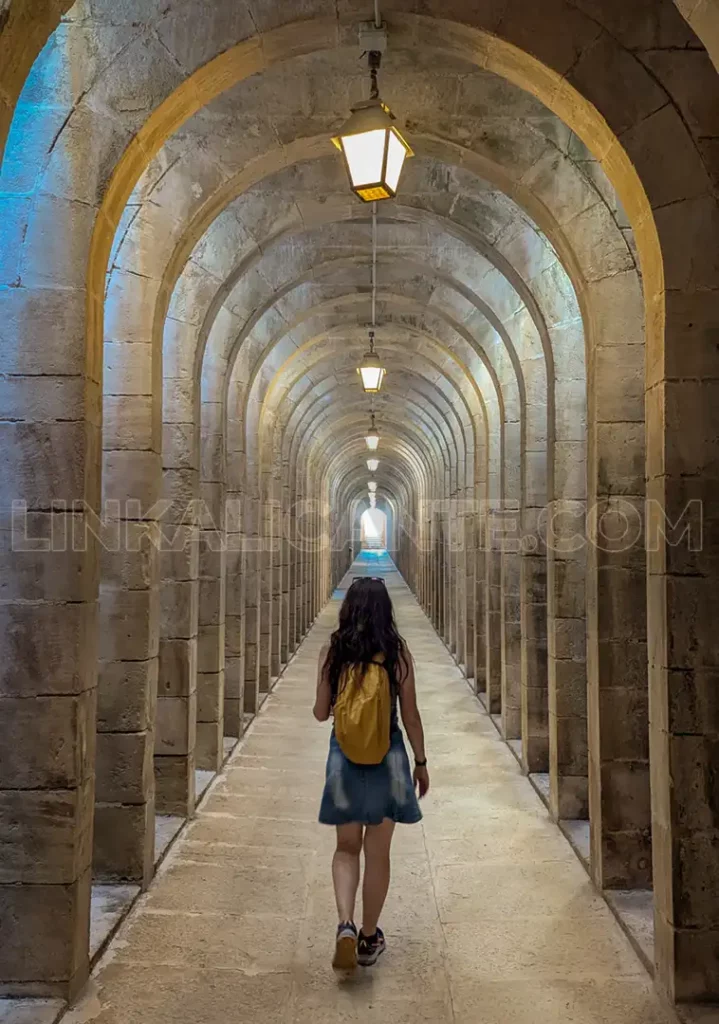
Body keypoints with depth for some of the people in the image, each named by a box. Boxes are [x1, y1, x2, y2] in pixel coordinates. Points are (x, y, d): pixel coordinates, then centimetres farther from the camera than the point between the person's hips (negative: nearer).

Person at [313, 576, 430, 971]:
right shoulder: (397, 652, -8)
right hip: (388, 760, 0)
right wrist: (421, 762, 7)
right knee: (378, 851, 13)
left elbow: (321, 712, -1)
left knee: (347, 847, 16)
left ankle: (345, 925, -2)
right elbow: (410, 715, -4)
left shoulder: (331, 651, -6)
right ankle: (369, 938, 25)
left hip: (344, 759, 1)